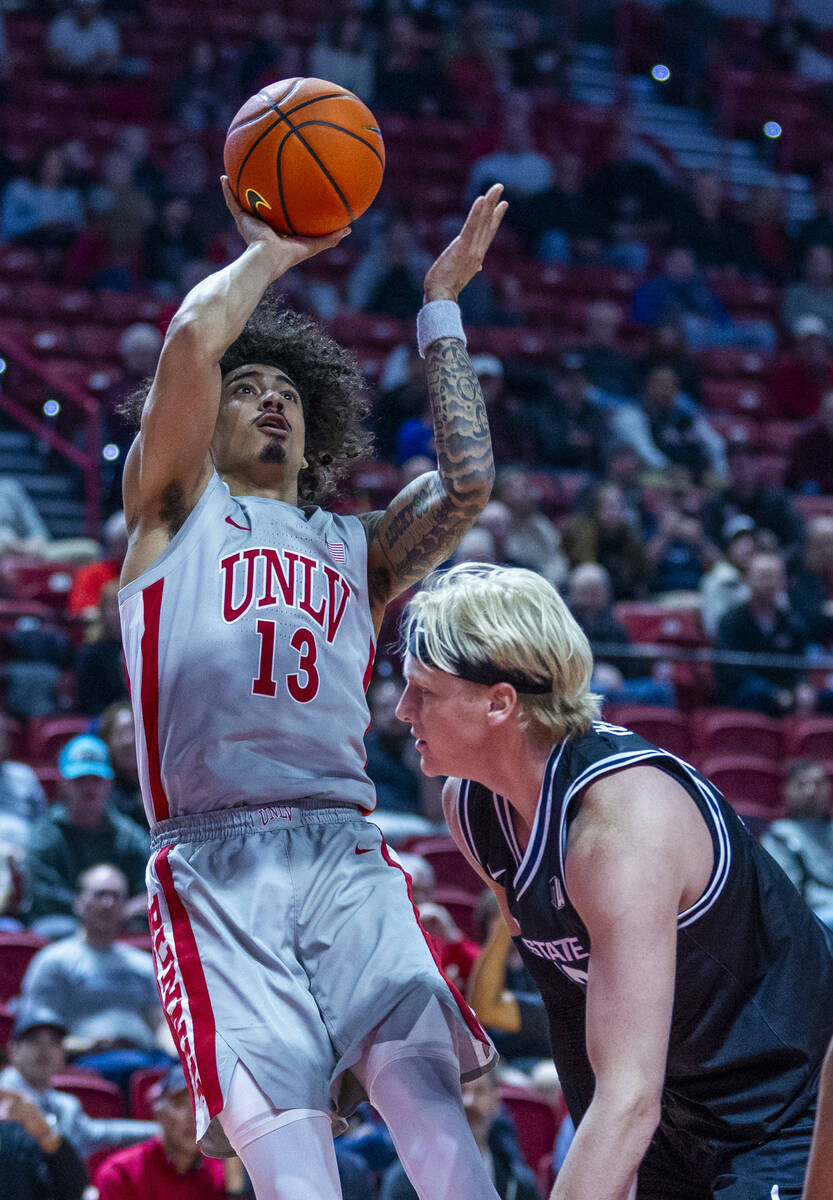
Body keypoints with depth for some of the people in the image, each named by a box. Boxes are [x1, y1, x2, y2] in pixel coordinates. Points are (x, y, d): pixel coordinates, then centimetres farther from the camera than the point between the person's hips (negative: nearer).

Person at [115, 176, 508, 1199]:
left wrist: (440, 308, 20)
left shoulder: (356, 548, 29)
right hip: (216, 863, -3)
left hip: (346, 857, 3)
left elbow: (467, 483, 11)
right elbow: (194, 340, 2)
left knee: (430, 1100, -20)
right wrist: (270, 251, 19)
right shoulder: (175, 505, 18)